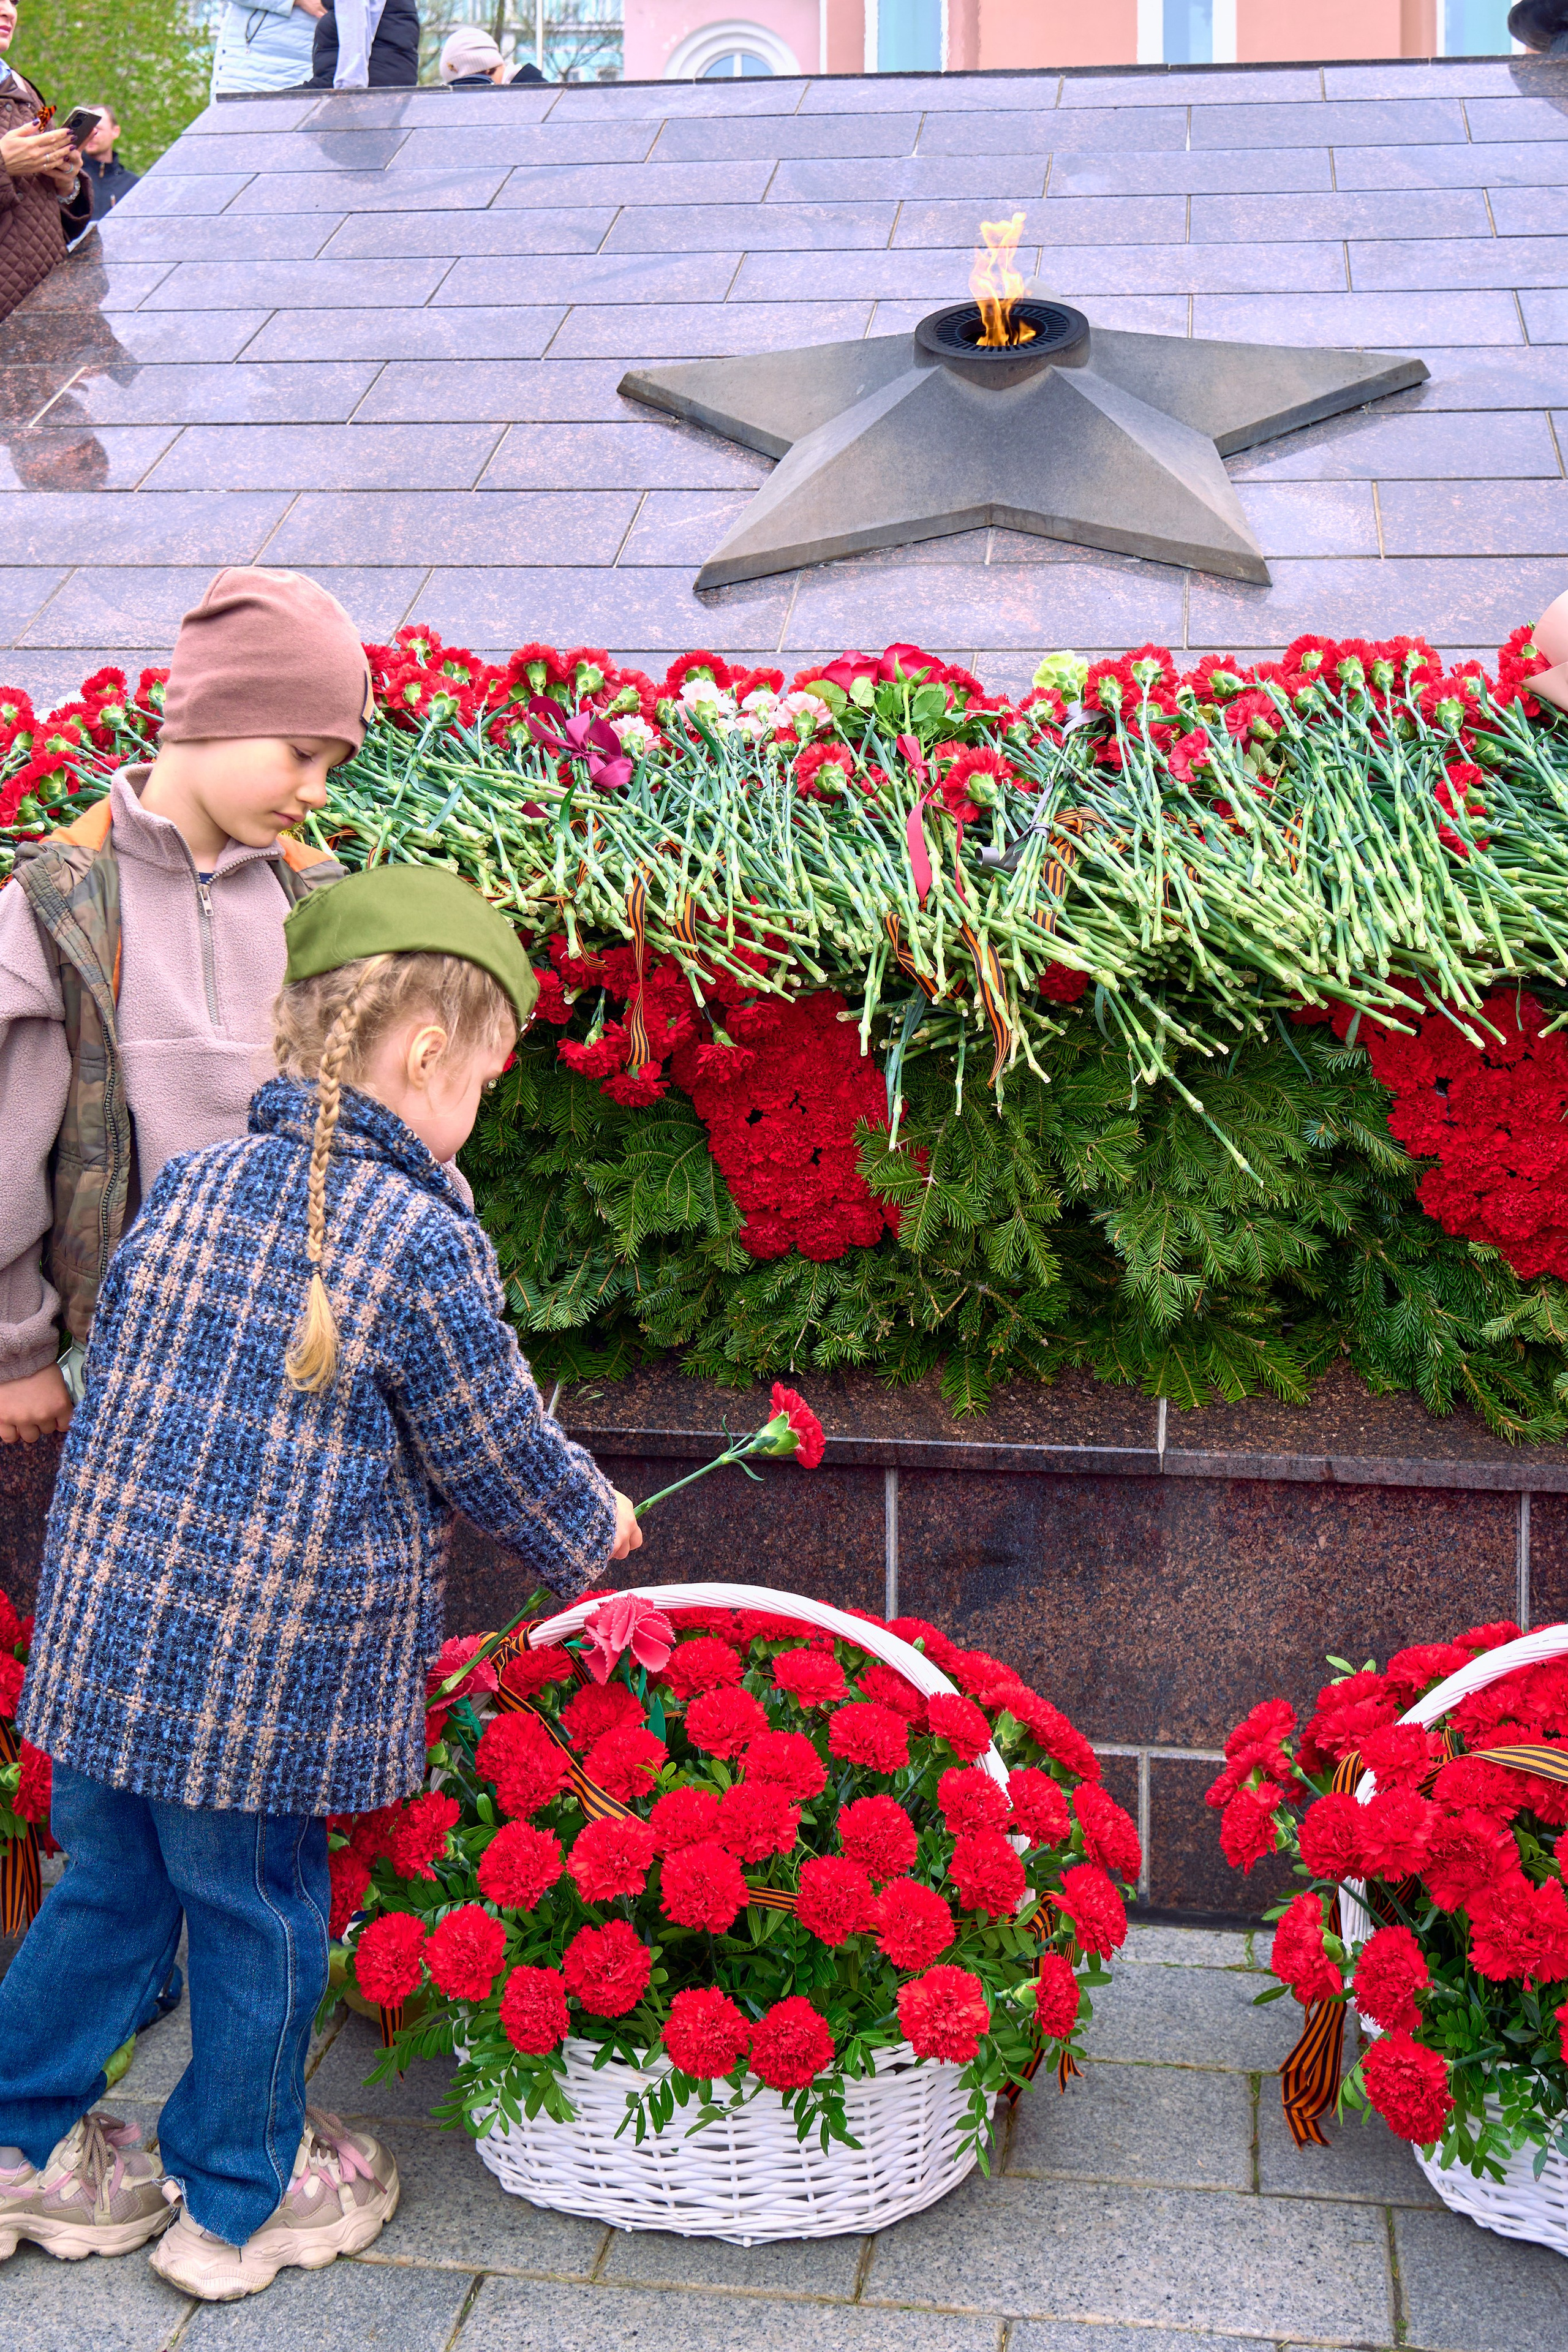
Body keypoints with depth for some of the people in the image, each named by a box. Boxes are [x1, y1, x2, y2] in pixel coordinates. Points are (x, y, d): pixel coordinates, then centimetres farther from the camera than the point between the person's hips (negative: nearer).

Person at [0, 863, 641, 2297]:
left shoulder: (190, 1187, 4)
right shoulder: (423, 1240, -14)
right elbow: (500, 1451, -5)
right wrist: (593, 1532, 15)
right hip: (271, 1679, -5)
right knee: (259, 1921, 13)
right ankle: (243, 2202, 32)